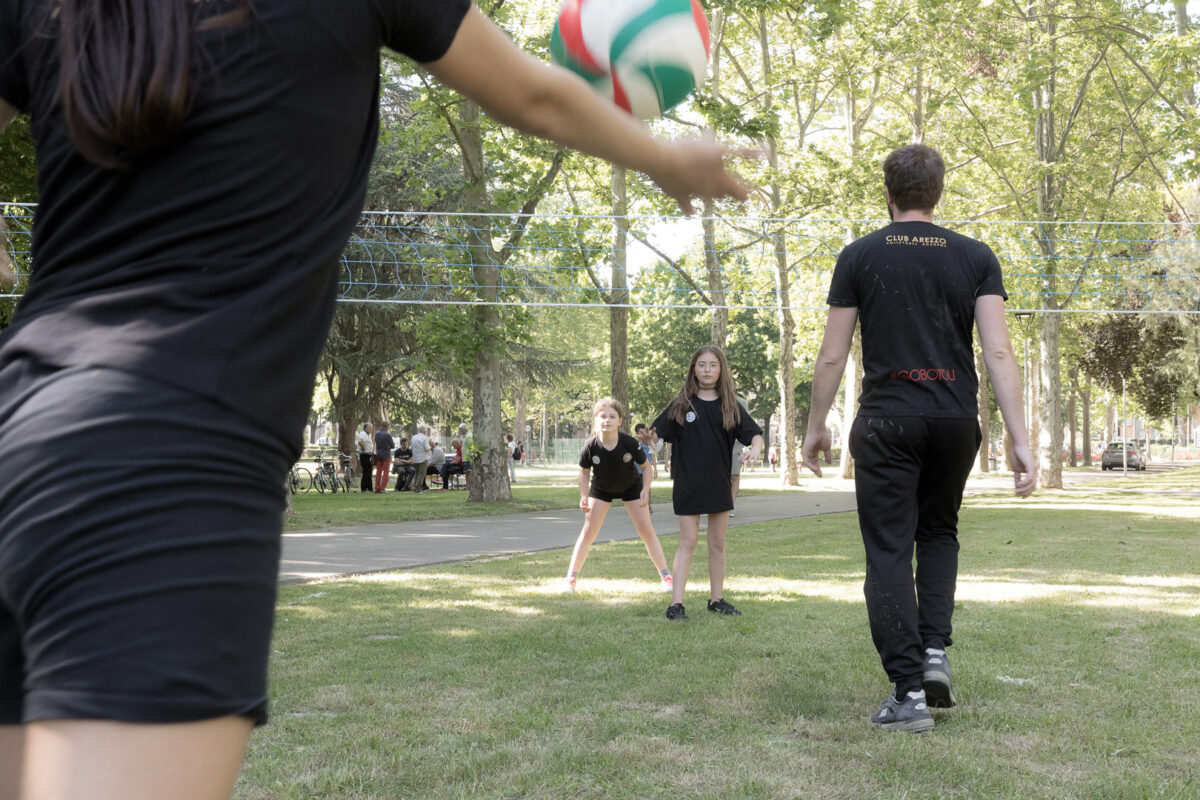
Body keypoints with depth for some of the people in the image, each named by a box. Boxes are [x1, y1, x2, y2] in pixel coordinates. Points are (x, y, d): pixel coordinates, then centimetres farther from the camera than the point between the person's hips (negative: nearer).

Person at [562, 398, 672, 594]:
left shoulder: (630, 443, -29)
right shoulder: (590, 447, -26)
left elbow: (645, 467, -12)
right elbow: (584, 472, -8)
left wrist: (645, 490, -23)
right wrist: (583, 497, -16)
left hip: (631, 487, 0)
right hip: (601, 489, 0)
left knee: (646, 530, -3)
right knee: (588, 530, -6)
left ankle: (665, 575, 8)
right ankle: (571, 576, 1)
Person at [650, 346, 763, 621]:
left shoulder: (730, 406, 4)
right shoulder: (682, 405, 0)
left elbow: (754, 433, 0)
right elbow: (659, 432, -2)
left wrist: (755, 448, -21)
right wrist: (648, 439, -24)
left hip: (719, 484, 2)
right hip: (688, 483, -2)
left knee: (718, 543, 10)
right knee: (688, 542, -5)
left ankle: (716, 598, 21)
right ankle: (676, 603, -5)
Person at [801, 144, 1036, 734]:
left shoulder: (859, 257, 1)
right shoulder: (976, 258, 4)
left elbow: (832, 357, 1)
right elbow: (999, 352, -4)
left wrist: (816, 427, 14)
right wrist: (1020, 440, -4)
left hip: (887, 421, -2)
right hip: (956, 420, 3)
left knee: (889, 553, 1)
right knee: (938, 533, 24)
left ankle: (909, 694, -4)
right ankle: (934, 652, 9)